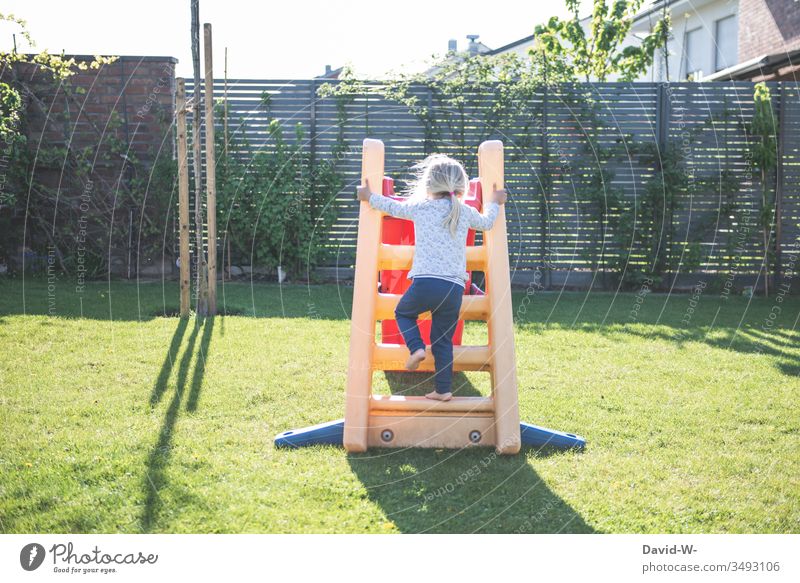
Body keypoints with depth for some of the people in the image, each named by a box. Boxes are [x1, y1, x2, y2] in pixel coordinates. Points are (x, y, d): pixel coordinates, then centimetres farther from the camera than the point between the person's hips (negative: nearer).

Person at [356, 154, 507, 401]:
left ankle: (416, 347, 0)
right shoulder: (466, 212, 13)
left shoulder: (420, 207, 7)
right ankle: (444, 390, 13)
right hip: (454, 288, 2)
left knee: (403, 313, 25)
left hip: (425, 281, -2)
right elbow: (486, 223, 33)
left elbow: (393, 207, 22)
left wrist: (369, 196, 39)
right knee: (443, 340, 13)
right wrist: (494, 203, 51)